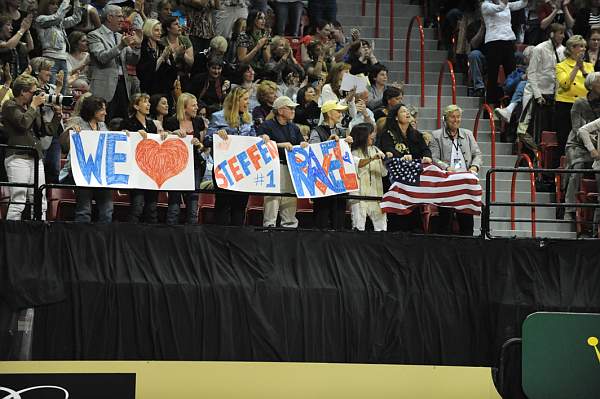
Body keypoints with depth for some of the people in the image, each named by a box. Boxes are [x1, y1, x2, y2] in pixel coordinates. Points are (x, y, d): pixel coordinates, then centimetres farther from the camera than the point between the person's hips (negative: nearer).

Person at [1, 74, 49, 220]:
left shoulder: (32, 108, 20)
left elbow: (44, 130, 17)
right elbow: (23, 122, -18)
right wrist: (34, 105, -5)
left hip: (35, 157, 7)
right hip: (17, 157, -7)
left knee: (41, 203, 2)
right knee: (18, 202, -11)